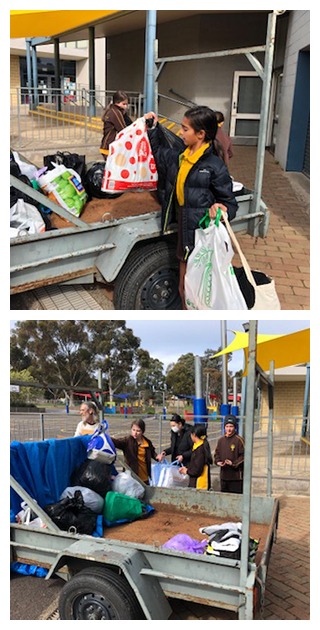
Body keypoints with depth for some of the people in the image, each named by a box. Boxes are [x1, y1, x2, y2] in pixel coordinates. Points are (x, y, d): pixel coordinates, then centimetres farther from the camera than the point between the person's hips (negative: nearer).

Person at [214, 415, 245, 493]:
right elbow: (216, 453, 18)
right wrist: (218, 461, 0)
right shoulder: (221, 440, 9)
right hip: (224, 475, 5)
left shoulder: (239, 440, -8)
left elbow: (244, 456, -8)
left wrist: (233, 463, -16)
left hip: (236, 476, -5)